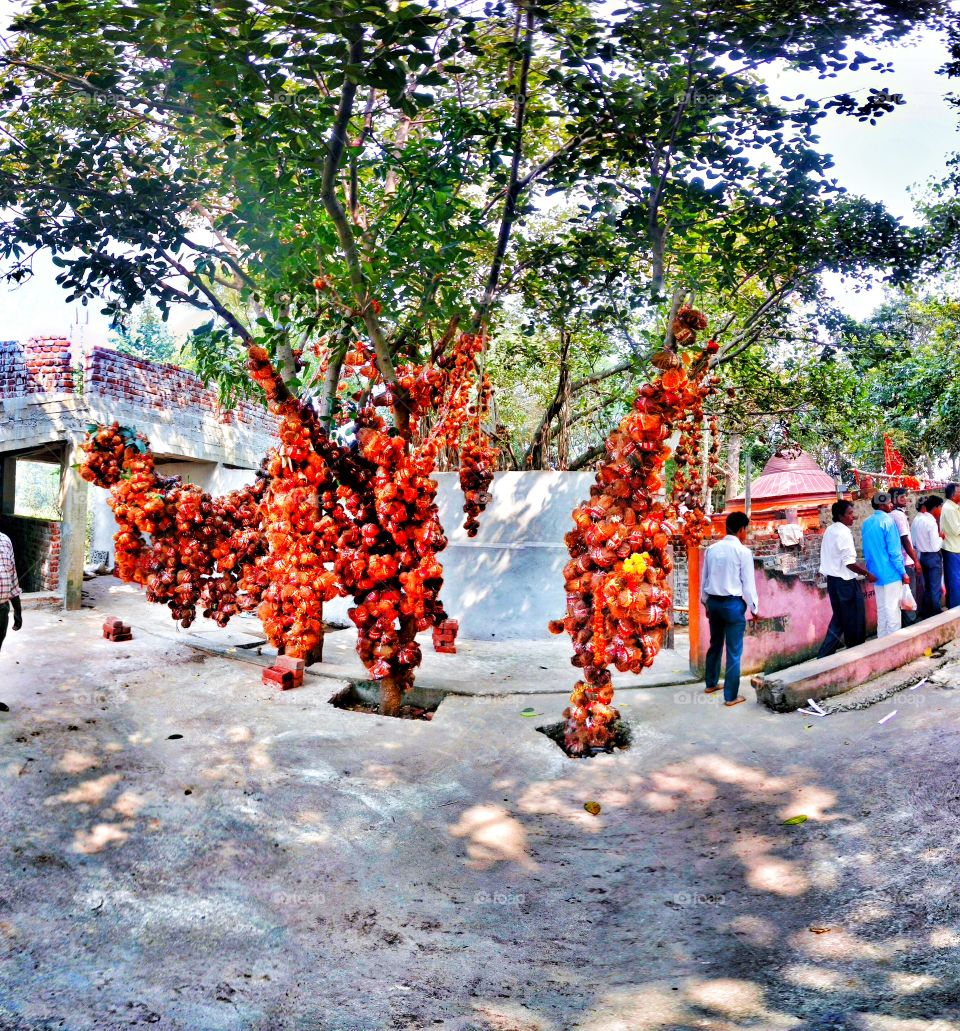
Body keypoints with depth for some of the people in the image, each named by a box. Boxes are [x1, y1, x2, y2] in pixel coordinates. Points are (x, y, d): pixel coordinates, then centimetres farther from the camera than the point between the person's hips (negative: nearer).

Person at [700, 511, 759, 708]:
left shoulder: (712, 549, 4)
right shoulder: (743, 551, -12)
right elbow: (748, 583, -9)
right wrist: (754, 608, 2)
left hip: (713, 601, 6)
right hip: (733, 604, -6)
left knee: (715, 644, 22)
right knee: (734, 651, 2)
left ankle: (711, 683, 37)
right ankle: (731, 696, 5)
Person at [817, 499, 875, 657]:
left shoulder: (830, 530, 10)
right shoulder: (843, 533, -18)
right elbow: (849, 563, -21)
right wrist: (867, 574, -11)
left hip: (832, 579, 9)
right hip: (846, 581, -9)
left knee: (839, 619, 15)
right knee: (854, 621, 4)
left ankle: (824, 656, 11)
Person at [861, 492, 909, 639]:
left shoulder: (867, 523, 9)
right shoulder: (887, 521, -14)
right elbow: (894, 551, -15)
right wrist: (903, 573, -9)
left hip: (876, 573, 7)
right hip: (891, 573, -7)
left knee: (881, 610, 13)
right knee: (892, 610, -1)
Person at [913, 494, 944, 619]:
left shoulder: (917, 520, 2)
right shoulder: (932, 523, -21)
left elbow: (912, 540, 7)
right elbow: (935, 547, -21)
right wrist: (941, 537, -5)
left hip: (922, 556, 8)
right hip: (933, 557, -8)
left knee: (927, 586, 18)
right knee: (936, 588, 4)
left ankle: (926, 612, 25)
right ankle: (936, 614, 11)